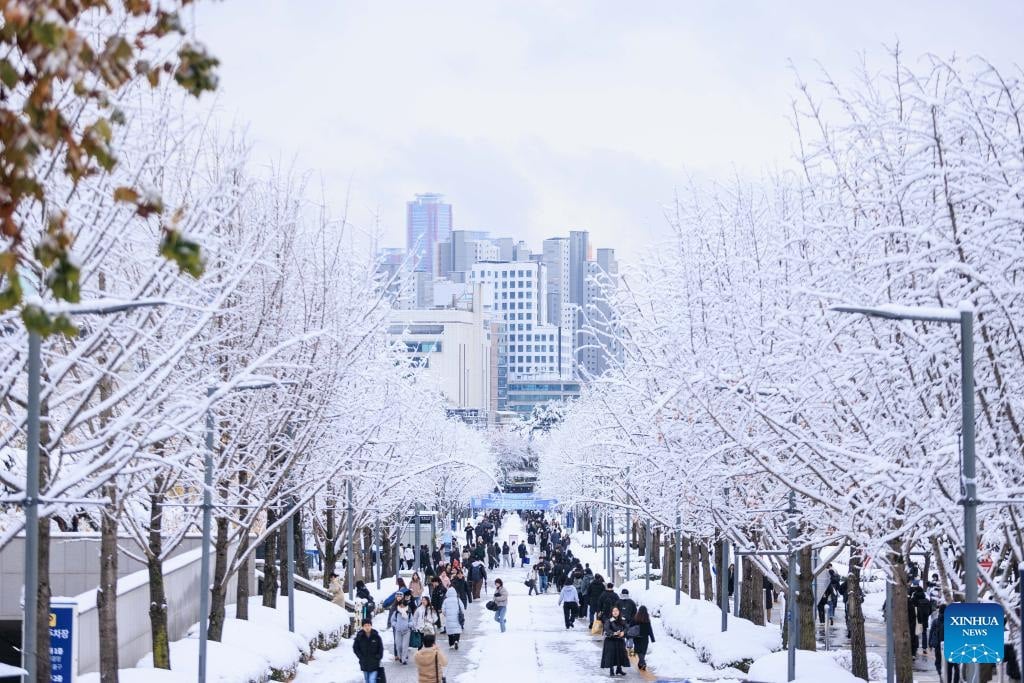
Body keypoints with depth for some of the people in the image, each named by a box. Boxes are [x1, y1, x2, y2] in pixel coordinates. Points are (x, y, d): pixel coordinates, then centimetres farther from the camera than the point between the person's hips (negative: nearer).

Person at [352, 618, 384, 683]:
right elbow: (355, 648, 4)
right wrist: (360, 656, -5)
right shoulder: (359, 636, -5)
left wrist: (378, 657, -3)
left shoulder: (376, 636, -5)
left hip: (374, 663, -2)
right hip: (364, 662, 2)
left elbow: (381, 648, 5)